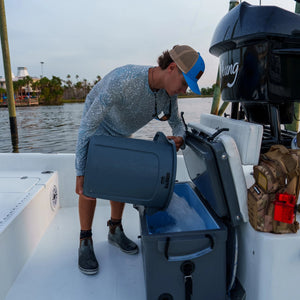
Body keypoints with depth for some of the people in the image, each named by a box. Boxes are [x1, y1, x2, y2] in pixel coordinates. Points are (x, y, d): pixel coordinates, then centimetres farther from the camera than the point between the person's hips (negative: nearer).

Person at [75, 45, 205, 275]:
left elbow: (177, 123, -5)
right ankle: (85, 243, 3)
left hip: (122, 134, 6)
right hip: (97, 128, -5)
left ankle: (115, 230, 23)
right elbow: (87, 126, -39)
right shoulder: (122, 81, -42)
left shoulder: (169, 92, -22)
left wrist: (179, 138, -31)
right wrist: (81, 172, -41)